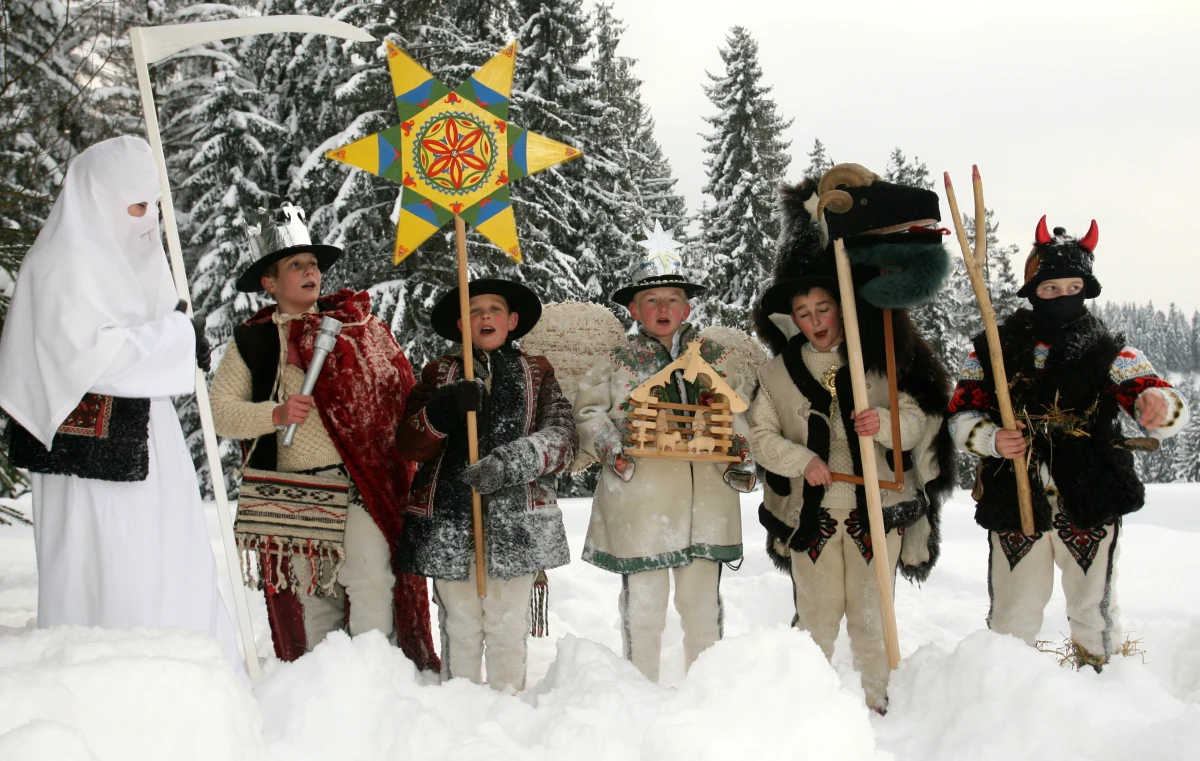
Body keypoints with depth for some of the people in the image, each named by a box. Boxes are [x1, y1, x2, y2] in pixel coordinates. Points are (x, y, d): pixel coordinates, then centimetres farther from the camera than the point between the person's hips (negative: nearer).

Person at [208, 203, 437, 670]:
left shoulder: (356, 324, 9)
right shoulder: (251, 342, 8)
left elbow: (398, 394, 9)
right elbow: (219, 409, 3)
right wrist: (275, 414, -12)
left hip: (360, 482, -1)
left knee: (371, 581, -13)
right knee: (307, 594, 8)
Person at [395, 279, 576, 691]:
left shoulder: (536, 373, 12)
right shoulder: (439, 373, 12)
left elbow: (564, 438, -1)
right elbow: (409, 445, 2)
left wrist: (511, 461, -19)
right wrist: (442, 411, -18)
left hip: (516, 521, 0)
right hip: (448, 521, 0)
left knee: (509, 629, 5)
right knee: (459, 628, 4)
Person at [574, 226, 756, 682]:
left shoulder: (717, 359, 12)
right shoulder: (617, 365, 7)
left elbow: (745, 409, 16)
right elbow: (587, 412, 6)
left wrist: (743, 450, -1)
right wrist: (609, 444, -12)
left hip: (706, 502, 2)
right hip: (639, 503, -2)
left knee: (703, 607, 11)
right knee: (644, 608, 3)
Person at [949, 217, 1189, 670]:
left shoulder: (1108, 351, 1)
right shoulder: (994, 349, 3)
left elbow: (1159, 404, -8)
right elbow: (962, 414, 4)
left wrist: (1159, 405, -33)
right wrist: (991, 439, -17)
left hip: (1090, 505, 0)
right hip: (1015, 503, 0)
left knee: (1093, 610, 13)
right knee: (1012, 616, 9)